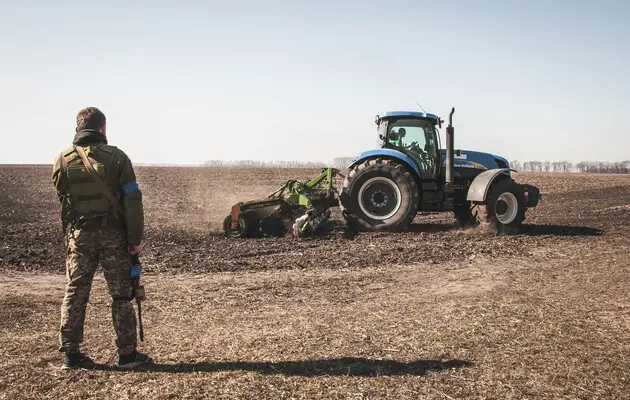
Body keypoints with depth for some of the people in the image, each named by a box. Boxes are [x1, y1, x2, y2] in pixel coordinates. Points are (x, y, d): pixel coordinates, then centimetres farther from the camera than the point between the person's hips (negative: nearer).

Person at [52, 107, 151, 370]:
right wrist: (135, 238, -3)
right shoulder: (116, 157, -4)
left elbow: (62, 198, 6)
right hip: (113, 234, -2)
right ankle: (127, 354, 10)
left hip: (79, 235, 2)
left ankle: (71, 354, 13)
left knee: (75, 293, 10)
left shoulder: (64, 159, 3)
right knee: (121, 294, 6)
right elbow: (132, 200, -7)